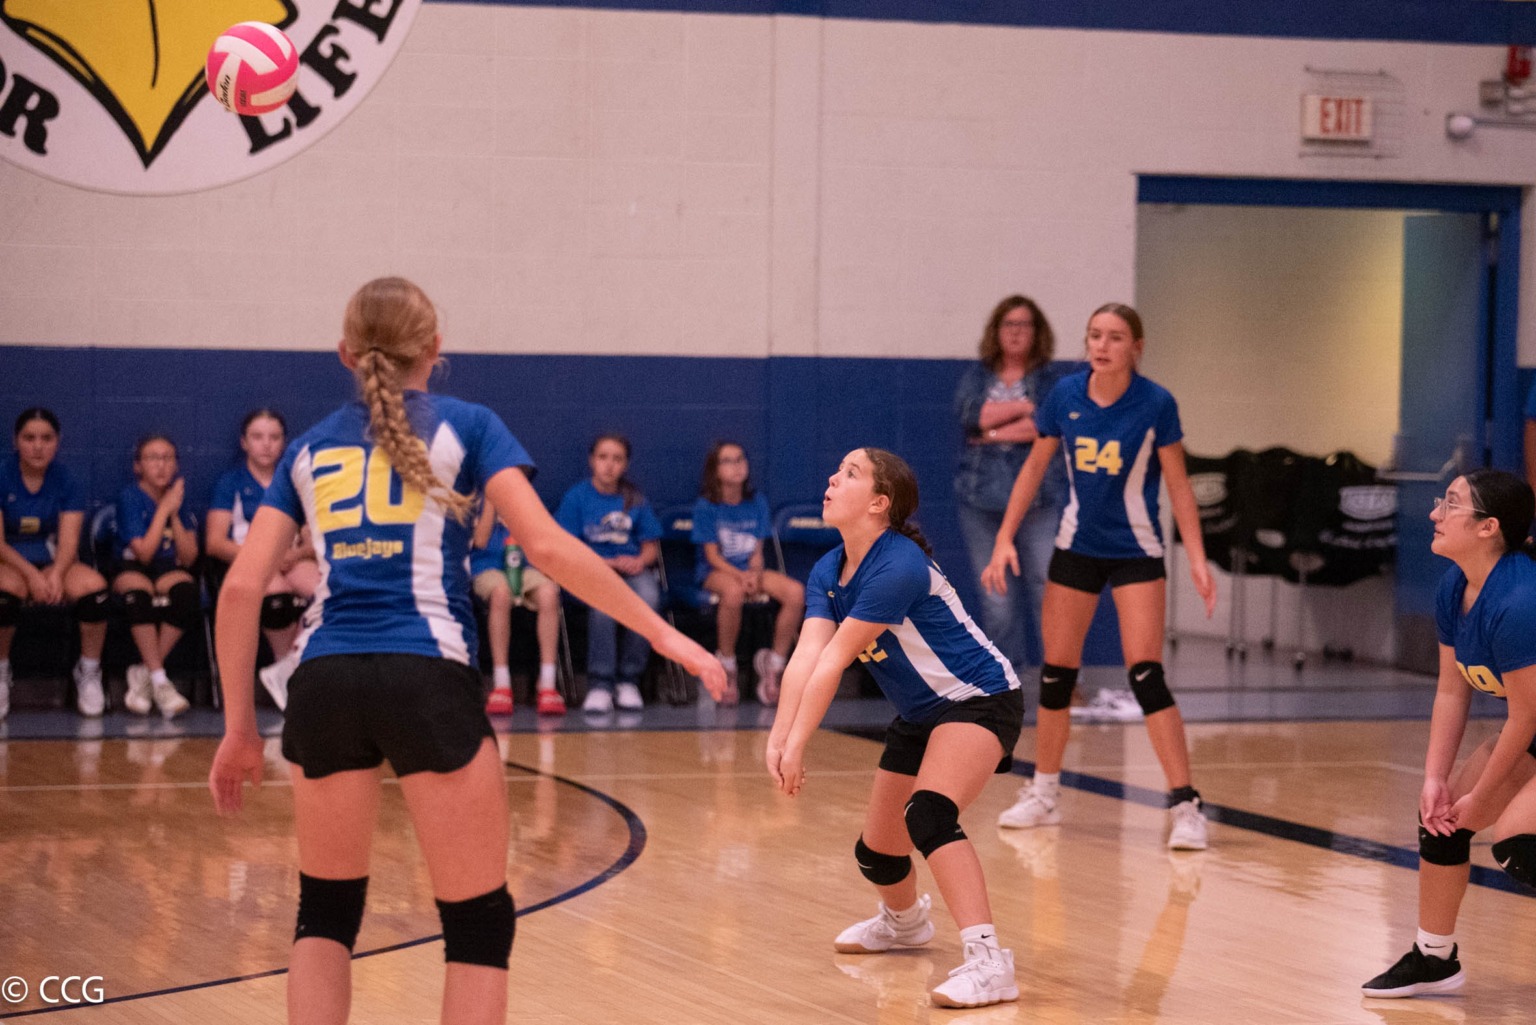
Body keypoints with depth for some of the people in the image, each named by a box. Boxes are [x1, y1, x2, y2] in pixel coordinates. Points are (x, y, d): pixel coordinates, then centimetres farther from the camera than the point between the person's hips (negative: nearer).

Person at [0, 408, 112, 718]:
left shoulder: (66, 481, 1)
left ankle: (89, 673, -8)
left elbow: (69, 541, -7)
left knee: (94, 587, -29)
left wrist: (56, 575, -29)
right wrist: (32, 575, -25)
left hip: (56, 562, 2)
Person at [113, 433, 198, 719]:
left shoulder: (180, 497, 9)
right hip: (133, 570, -3)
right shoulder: (130, 498, -3)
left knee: (186, 589, -33)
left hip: (170, 572, 3)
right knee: (137, 590, -39)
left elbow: (189, 557, 1)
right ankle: (159, 680, -36)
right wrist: (164, 510, -10)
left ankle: (143, 673, -23)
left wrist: (175, 515, -9)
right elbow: (144, 552, -14)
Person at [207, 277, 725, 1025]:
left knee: (326, 910, 18)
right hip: (427, 680, -3)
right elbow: (549, 547, -3)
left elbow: (241, 587, 9)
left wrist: (239, 726, 13)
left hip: (323, 683, 3)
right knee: (478, 921, 5)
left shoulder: (310, 448, 18)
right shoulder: (464, 427, 9)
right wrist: (660, 632, 2)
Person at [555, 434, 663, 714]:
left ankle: (628, 680, -21)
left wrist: (641, 561, -10)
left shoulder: (635, 499, 12)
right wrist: (610, 563, -12)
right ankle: (600, 683, -36)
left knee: (648, 596, -33)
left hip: (632, 568, 2)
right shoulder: (577, 497, 4)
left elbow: (651, 546, 14)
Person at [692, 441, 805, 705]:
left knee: (795, 592, -26)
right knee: (733, 591, -42)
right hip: (716, 572, -4)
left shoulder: (757, 503, 10)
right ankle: (726, 662, -23)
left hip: (750, 570, 4)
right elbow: (712, 554, -6)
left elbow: (757, 551, 7)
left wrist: (755, 574, -15)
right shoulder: (706, 506, -2)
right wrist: (740, 576, -22)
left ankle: (775, 661, -15)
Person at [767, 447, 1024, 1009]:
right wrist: (778, 739, -28)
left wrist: (798, 745, -29)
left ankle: (987, 962, -39)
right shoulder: (827, 572, -1)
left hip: (979, 700, -9)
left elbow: (834, 662, -29)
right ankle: (903, 921, 51)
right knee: (877, 852, 16)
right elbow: (806, 657, -15)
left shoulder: (898, 568, -27)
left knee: (927, 814, -33)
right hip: (919, 714, 9)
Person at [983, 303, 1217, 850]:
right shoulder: (1065, 395, -6)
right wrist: (1005, 539, 0)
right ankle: (1043, 793, 25)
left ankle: (1185, 805, -11)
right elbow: (1035, 466, 5)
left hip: (1136, 552, -3)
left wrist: (1197, 558, -15)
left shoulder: (1155, 404, -14)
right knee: (1056, 672, 9)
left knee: (1145, 675, -14)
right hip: (1076, 547, 4)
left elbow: (1178, 484, -8)